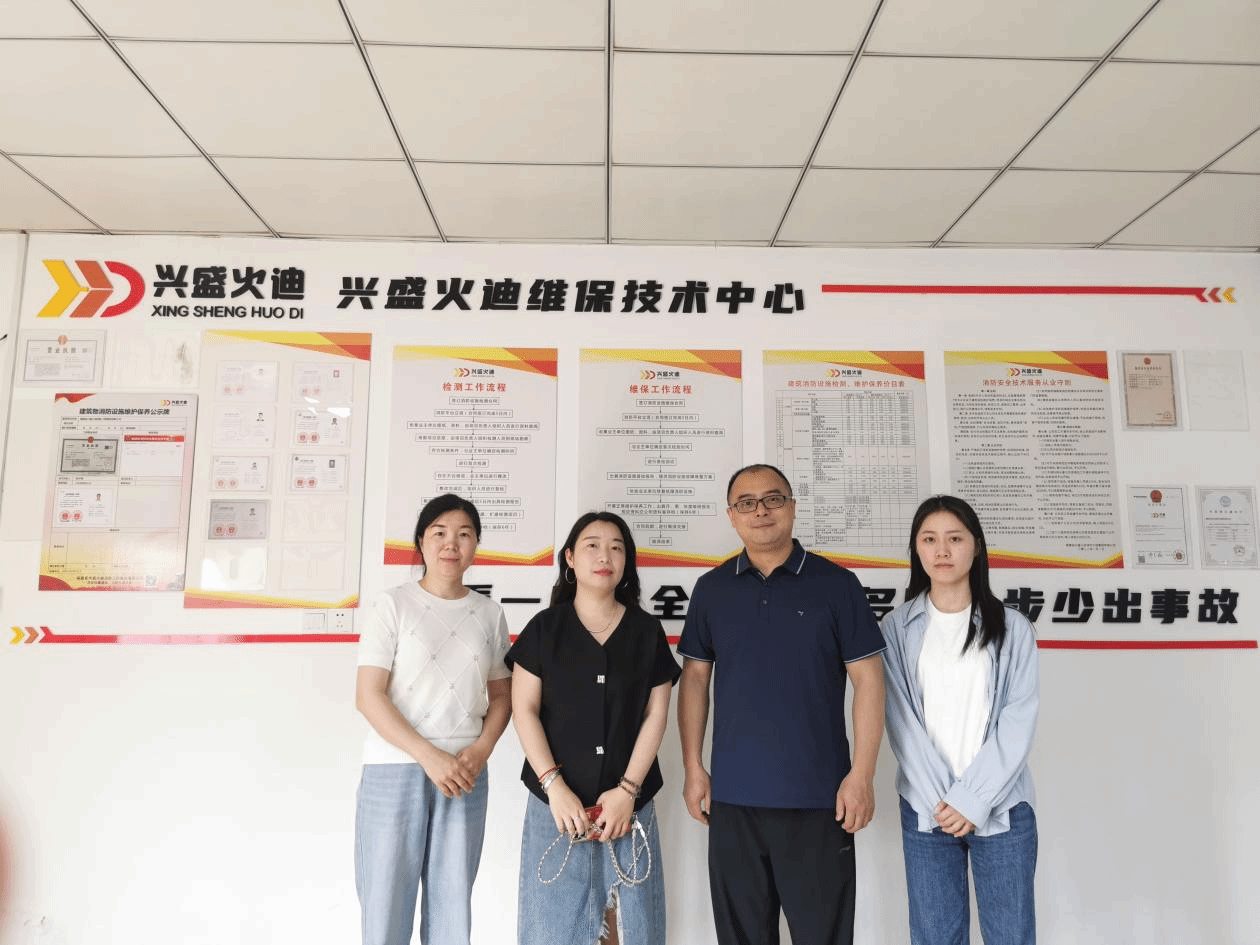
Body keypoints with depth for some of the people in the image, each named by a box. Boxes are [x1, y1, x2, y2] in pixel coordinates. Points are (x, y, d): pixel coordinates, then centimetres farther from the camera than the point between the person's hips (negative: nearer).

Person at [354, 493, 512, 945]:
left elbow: (501, 695, 12)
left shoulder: (489, 613, 7)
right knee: (386, 907, 3)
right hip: (395, 769, -2)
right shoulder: (395, 604, -2)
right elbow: (369, 696, -7)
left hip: (464, 774, 3)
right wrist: (430, 756, -15)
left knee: (452, 909, 8)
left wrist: (480, 751, -7)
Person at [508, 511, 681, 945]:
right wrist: (554, 786, -12)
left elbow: (656, 715, 2)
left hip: (630, 804, 1)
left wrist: (627, 789, -6)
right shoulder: (544, 628, 1)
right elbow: (524, 710, -3)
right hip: (556, 802, -1)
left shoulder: (648, 631, 5)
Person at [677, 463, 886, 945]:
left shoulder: (836, 584, -3)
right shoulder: (712, 588, 5)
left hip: (818, 797, -2)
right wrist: (693, 768, 4)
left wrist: (863, 774, -8)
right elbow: (695, 677, 8)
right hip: (732, 795, 3)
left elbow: (866, 677, -3)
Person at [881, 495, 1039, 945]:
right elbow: (902, 721, -2)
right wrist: (942, 799, -11)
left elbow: (1018, 722, -4)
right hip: (925, 809, 0)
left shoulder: (1012, 628, 2)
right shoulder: (897, 628, 2)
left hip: (1001, 809, 0)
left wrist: (972, 799, -11)